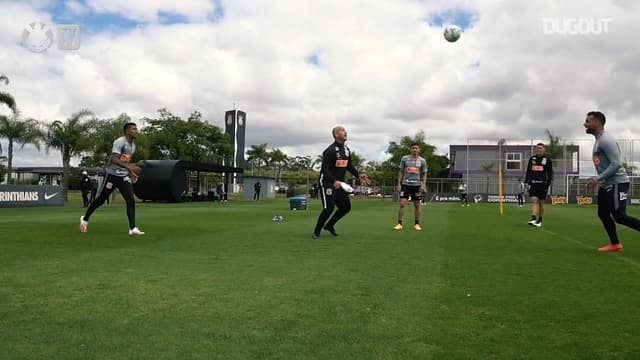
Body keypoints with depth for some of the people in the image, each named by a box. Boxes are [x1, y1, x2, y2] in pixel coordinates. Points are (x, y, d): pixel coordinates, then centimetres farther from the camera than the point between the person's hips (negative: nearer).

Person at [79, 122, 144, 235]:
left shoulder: (133, 146, 10)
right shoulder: (120, 142, -16)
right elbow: (114, 159, -26)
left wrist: (131, 173, 12)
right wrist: (128, 166, -37)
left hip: (124, 176, 6)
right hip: (112, 175, -6)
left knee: (131, 201, -9)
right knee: (101, 199, 6)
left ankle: (133, 228, -11)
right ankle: (85, 219, 29)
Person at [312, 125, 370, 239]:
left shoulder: (346, 150, 9)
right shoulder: (330, 151, -18)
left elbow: (349, 166, 21)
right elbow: (325, 169, -24)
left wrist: (358, 175, 8)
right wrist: (334, 181, -38)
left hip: (339, 183, 8)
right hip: (327, 182, -8)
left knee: (346, 207, 8)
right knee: (329, 208, -16)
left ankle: (329, 225, 28)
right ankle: (316, 231, 4)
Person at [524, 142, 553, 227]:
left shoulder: (547, 159, 4)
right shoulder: (532, 159, 12)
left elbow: (550, 172, 2)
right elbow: (528, 171, 16)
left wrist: (548, 183, -7)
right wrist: (526, 181, 8)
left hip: (542, 184, -2)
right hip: (533, 183, 2)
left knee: (541, 203, 4)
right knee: (533, 200, -12)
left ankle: (540, 221, 14)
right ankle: (533, 219, -19)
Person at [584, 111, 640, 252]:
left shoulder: (606, 140, -18)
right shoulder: (598, 140, 14)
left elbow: (616, 163, -24)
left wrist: (597, 179, -24)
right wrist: (598, 180, 20)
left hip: (617, 183, -10)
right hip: (606, 184, 10)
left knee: (619, 216, -15)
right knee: (603, 214, 12)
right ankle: (615, 244, 20)